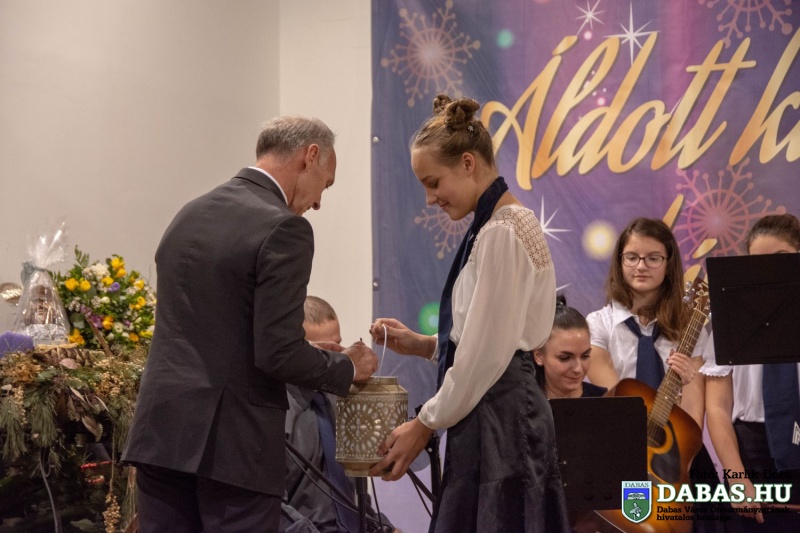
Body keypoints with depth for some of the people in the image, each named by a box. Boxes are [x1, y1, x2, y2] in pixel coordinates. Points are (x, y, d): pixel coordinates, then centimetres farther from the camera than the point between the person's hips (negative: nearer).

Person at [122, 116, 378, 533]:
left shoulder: (188, 214, 14)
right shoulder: (282, 228, -12)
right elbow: (279, 354, -17)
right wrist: (347, 367, 1)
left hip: (163, 429, 7)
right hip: (232, 443, -7)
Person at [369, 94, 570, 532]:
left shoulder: (500, 233, -15)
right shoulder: (507, 223, 14)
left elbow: (489, 352, -17)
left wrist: (425, 424, -9)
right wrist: (424, 345, 8)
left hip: (499, 417, -9)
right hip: (497, 413, 9)